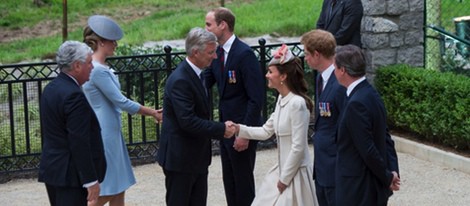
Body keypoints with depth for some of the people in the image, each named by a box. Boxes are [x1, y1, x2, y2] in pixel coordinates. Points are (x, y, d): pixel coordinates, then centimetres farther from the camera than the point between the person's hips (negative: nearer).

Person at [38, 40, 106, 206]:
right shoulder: (74, 95, -20)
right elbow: (79, 143, -23)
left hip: (51, 168, 10)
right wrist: (91, 181, -19)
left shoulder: (51, 88, 10)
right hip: (70, 174, -10)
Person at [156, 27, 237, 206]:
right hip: (180, 157, -10)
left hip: (197, 156, 10)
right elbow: (188, 122, -28)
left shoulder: (194, 74, 9)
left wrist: (220, 127, 6)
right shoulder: (180, 80, -22)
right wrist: (221, 129, -22)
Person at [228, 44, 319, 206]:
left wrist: (284, 178, -15)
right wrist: (238, 129, 1)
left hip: (296, 172, -9)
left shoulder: (297, 103, -22)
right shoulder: (282, 100, 6)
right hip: (283, 169, 9)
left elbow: (298, 147, -22)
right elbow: (266, 131, 13)